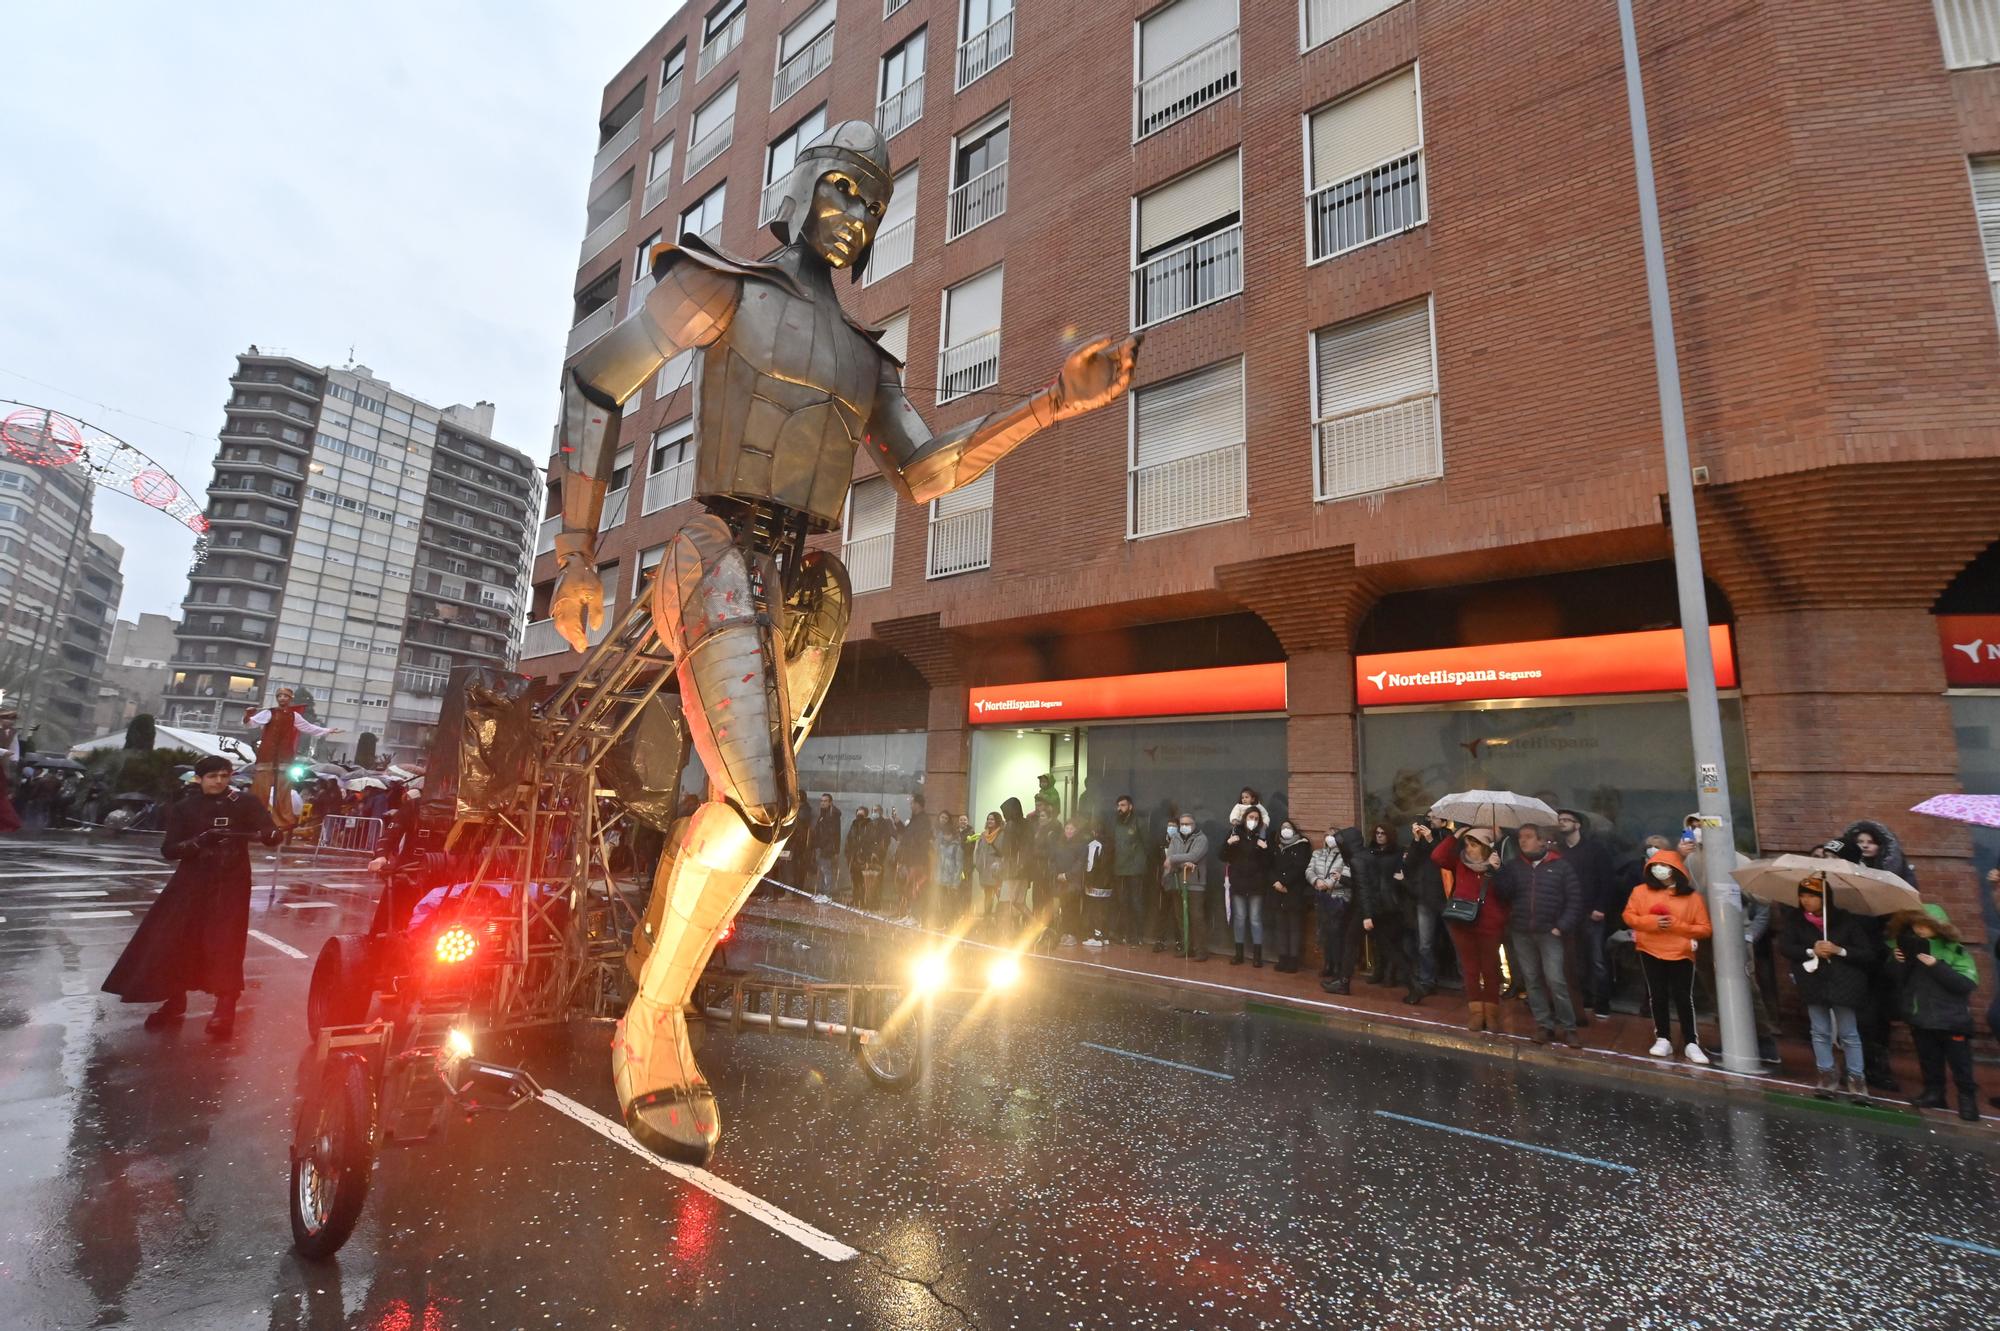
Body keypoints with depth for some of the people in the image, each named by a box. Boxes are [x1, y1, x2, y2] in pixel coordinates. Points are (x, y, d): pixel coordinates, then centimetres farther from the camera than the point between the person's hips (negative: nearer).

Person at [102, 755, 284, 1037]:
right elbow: (168, 850, -5)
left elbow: (274, 834, -12)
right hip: (192, 883, 3)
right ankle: (174, 1002, 27)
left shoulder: (245, 804, -4)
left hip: (231, 884, -2)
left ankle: (225, 1008, 0)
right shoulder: (184, 808, 0)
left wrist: (261, 834, -35)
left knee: (224, 945, -8)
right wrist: (198, 841, -24)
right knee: (173, 941, 7)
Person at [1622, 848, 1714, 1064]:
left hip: (1681, 954, -1)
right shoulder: (1641, 891, 1)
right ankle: (1663, 1039, 18)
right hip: (1650, 952, 2)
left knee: (1684, 997, 1)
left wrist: (1678, 926, -16)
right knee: (1657, 996, 8)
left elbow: (1706, 929, -4)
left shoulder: (1692, 896, -3)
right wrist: (1651, 922, -14)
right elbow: (1628, 916, 1)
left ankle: (1691, 1043, 12)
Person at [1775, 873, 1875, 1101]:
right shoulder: (1793, 919, -2)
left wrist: (1840, 951, -19)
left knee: (1849, 1034, 6)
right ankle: (1827, 1074, 22)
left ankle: (1857, 1078, 19)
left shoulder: (1846, 920, -6)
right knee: (1820, 1032, 10)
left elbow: (1868, 954, -5)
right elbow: (1784, 947, -6)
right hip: (1813, 983, 2)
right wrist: (1811, 951, -19)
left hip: (1842, 983, -2)